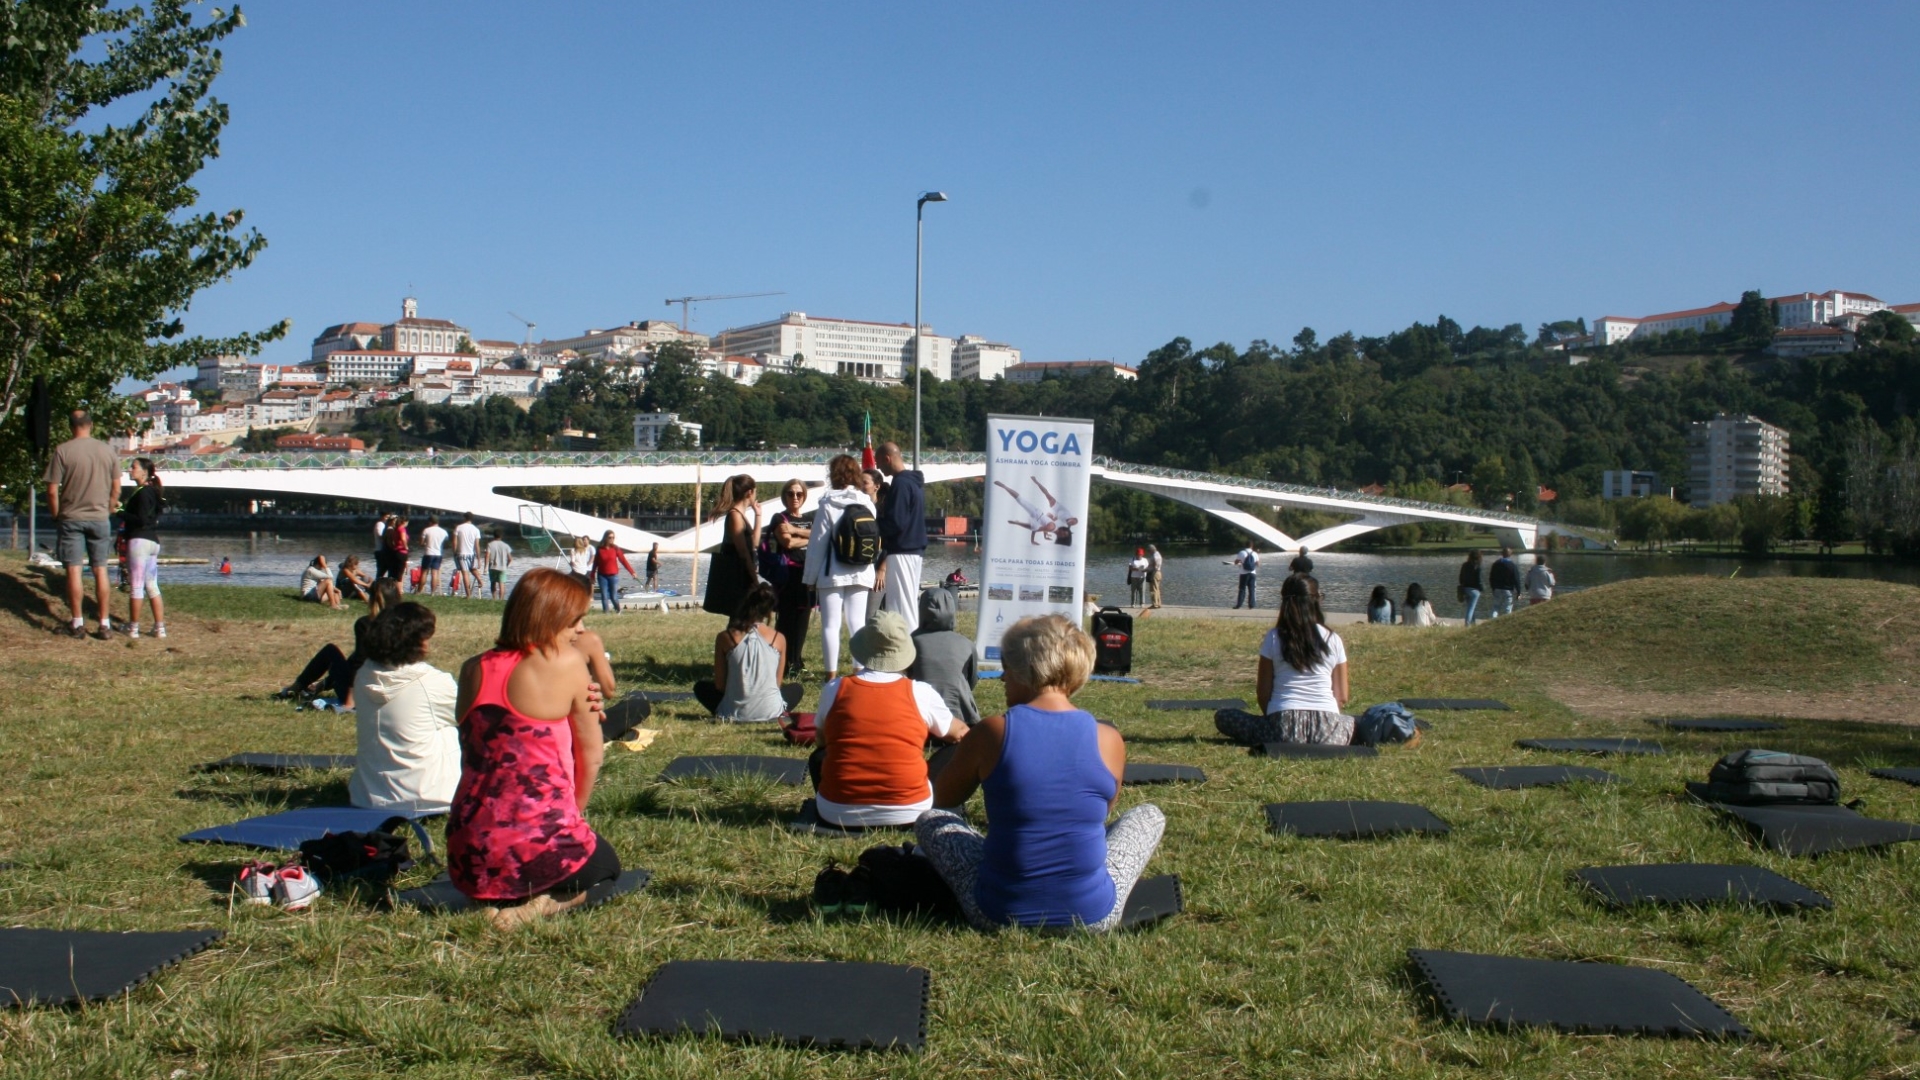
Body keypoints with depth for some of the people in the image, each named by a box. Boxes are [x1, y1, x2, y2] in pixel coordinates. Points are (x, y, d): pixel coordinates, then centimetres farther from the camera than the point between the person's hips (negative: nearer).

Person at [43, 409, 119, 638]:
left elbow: (52, 491, -8)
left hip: (71, 518, -2)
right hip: (100, 519, 2)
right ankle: (104, 623, 9)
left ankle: (77, 623, 7)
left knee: (73, 570, 3)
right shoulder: (107, 450, 0)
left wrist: (56, 516, 7)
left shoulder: (62, 451, -8)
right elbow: (116, 489, 5)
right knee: (100, 570, 7)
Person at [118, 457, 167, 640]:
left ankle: (133, 628, 3)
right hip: (153, 541, 10)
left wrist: (120, 512, -13)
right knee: (152, 585, 10)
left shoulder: (142, 493, -11)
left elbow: (141, 520, -19)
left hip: (140, 541, -10)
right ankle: (160, 628, 9)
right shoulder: (151, 492, 17)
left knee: (135, 586, -2)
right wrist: (124, 508, 13)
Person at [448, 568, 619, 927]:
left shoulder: (473, 670, 6)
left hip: (469, 857, 6)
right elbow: (591, 754, -1)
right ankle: (540, 902, 0)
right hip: (538, 848, -6)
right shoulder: (567, 663, -9)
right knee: (604, 862, 30)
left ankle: (498, 896, 10)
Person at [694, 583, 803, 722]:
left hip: (734, 714, 0)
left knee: (701, 687, 28)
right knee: (795, 689, 31)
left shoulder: (725, 637, -4)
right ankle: (777, 715, 10)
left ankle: (729, 715, 12)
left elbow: (719, 685, 1)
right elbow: (777, 683, 6)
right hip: (770, 712, 0)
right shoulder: (779, 638, -2)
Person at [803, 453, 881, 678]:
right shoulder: (867, 504, 4)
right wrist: (873, 572, 10)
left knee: (830, 624, 1)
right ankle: (860, 670, 8)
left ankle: (832, 673, 0)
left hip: (832, 574, -4)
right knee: (857, 622, 8)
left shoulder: (828, 504, -8)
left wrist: (810, 577, 1)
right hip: (861, 573, 4)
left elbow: (817, 543, -6)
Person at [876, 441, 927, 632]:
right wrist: (883, 513, 10)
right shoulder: (915, 481, 15)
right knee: (910, 603, 13)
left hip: (901, 552, -10)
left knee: (900, 607, -6)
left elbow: (895, 523, -21)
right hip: (915, 550, 10)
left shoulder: (900, 484, -15)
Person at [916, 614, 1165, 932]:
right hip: (1093, 916, 1)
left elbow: (943, 797, 7)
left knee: (929, 821, 26)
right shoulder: (1108, 739, -6)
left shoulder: (991, 733, -11)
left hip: (999, 914, -1)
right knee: (1149, 814, 27)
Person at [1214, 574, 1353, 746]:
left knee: (1222, 717, 14)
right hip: (1326, 727, 2)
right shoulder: (1333, 640, 9)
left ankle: (1282, 746, 0)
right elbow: (1342, 697, 12)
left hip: (1285, 726, -2)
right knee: (1351, 722, 35)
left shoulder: (1273, 638, 5)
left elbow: (1263, 696, 5)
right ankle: (1321, 745, 7)